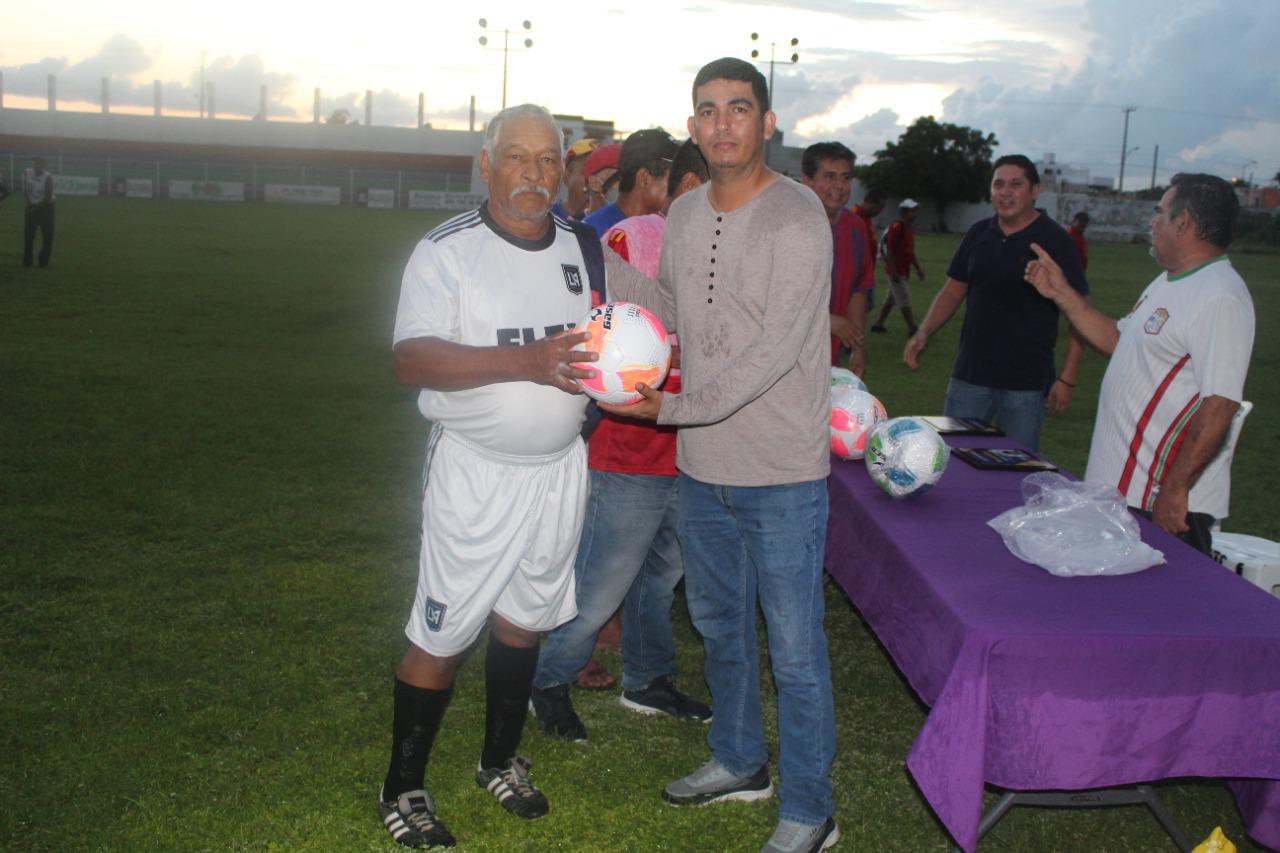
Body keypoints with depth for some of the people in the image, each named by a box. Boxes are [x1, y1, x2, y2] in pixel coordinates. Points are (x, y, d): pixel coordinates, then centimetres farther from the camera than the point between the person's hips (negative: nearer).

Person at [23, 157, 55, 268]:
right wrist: (29, 204, -1)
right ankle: (26, 261, 8)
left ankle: (44, 261, 8)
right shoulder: (27, 173, -5)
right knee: (28, 235, 1)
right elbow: (25, 190, 6)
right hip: (32, 207, 3)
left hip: (46, 207, -3)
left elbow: (47, 198, -17)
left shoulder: (48, 177, -17)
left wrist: (36, 208, -14)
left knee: (47, 236, -3)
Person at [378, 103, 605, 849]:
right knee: (442, 637, 0)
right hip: (476, 471, -5)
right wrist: (526, 361, -34)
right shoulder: (448, 251, -10)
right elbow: (413, 359, -22)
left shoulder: (585, 249, 7)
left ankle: (501, 762, 37)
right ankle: (402, 790, 20)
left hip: (559, 466, 5)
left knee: (523, 618, 17)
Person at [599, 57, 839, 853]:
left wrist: (671, 406, -23)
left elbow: (775, 350, -23)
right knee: (720, 624, 22)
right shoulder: (684, 213, 7)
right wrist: (595, 252, 8)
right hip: (704, 465, 8)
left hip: (782, 473, -7)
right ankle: (740, 762, 43)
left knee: (795, 646, 2)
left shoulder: (796, 216, -16)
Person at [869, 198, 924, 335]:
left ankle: (878, 324, 24)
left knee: (891, 298, 15)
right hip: (896, 271, -10)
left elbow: (911, 252, 21)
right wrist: (894, 271, -22)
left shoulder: (909, 229, 14)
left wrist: (918, 268, 17)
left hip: (903, 271, 10)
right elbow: (889, 250, -19)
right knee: (904, 299, -7)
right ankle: (912, 328, -6)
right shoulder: (897, 227, -16)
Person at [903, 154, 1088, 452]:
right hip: (970, 375, 4)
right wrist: (923, 333, -1)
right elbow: (953, 290, 14)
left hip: (1026, 383, -4)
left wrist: (1067, 379, -13)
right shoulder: (979, 234, 8)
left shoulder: (1055, 241, -6)